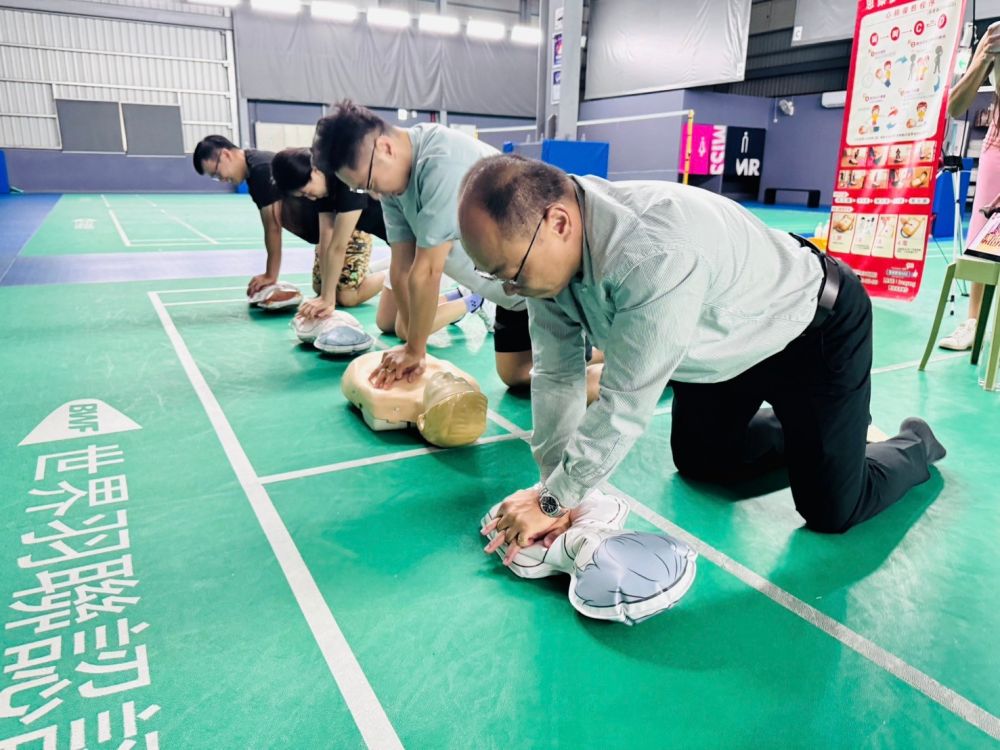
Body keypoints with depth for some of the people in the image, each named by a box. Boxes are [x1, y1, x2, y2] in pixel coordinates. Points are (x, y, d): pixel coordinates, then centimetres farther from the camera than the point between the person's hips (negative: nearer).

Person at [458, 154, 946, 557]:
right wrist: (553, 488, -19)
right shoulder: (547, 248, -19)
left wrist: (554, 500, -27)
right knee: (698, 464, 18)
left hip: (817, 327, -7)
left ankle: (914, 444, 28)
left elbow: (627, 404, -38)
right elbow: (556, 375, -14)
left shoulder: (655, 255, -44)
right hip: (729, 345, 7)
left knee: (830, 511, -3)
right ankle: (800, 428, 40)